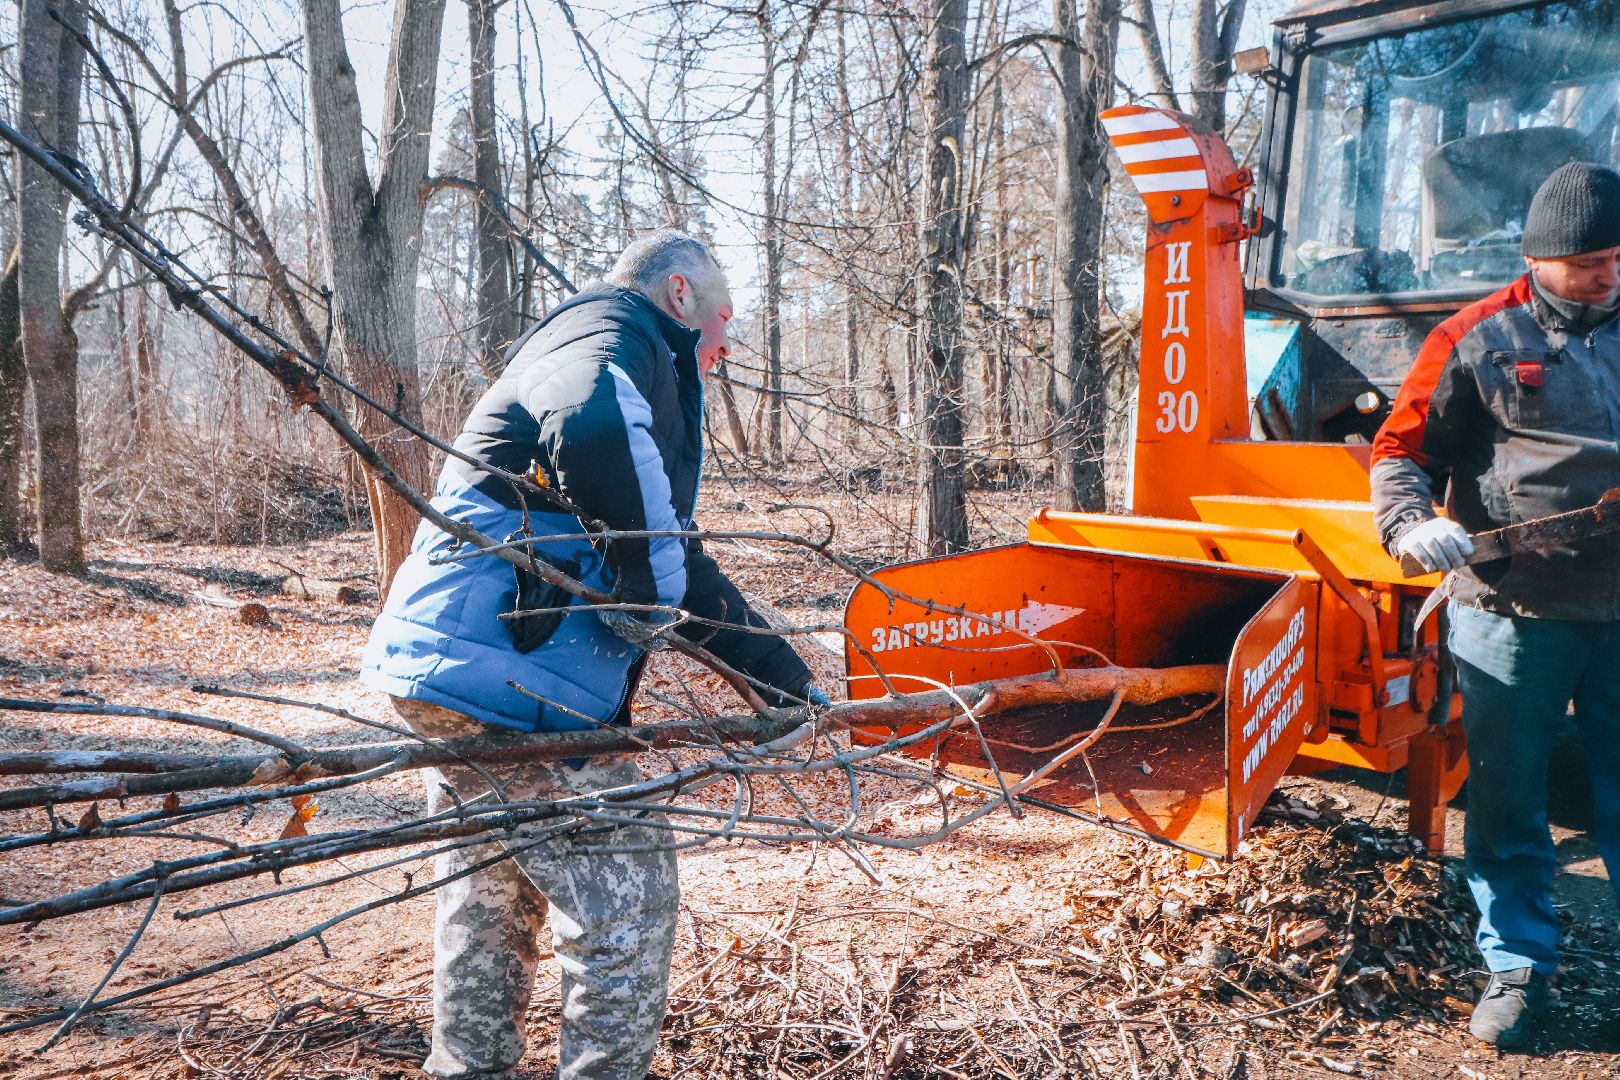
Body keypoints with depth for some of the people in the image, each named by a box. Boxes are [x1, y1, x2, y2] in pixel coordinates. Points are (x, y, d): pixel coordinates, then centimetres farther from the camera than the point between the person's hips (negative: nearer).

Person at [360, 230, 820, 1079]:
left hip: (461, 663, 11)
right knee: (627, 900, -3)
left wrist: (781, 676, 20)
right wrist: (656, 593, -20)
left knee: (491, 894, 22)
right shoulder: (613, 334, -6)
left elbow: (672, 562, 25)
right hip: (506, 680, -11)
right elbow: (593, 431, -34)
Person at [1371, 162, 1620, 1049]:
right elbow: (1402, 451, 0)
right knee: (1506, 799, 6)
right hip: (1510, 609, -3)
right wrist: (1412, 522, -18)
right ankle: (1517, 967, 20)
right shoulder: (1477, 341, 0)